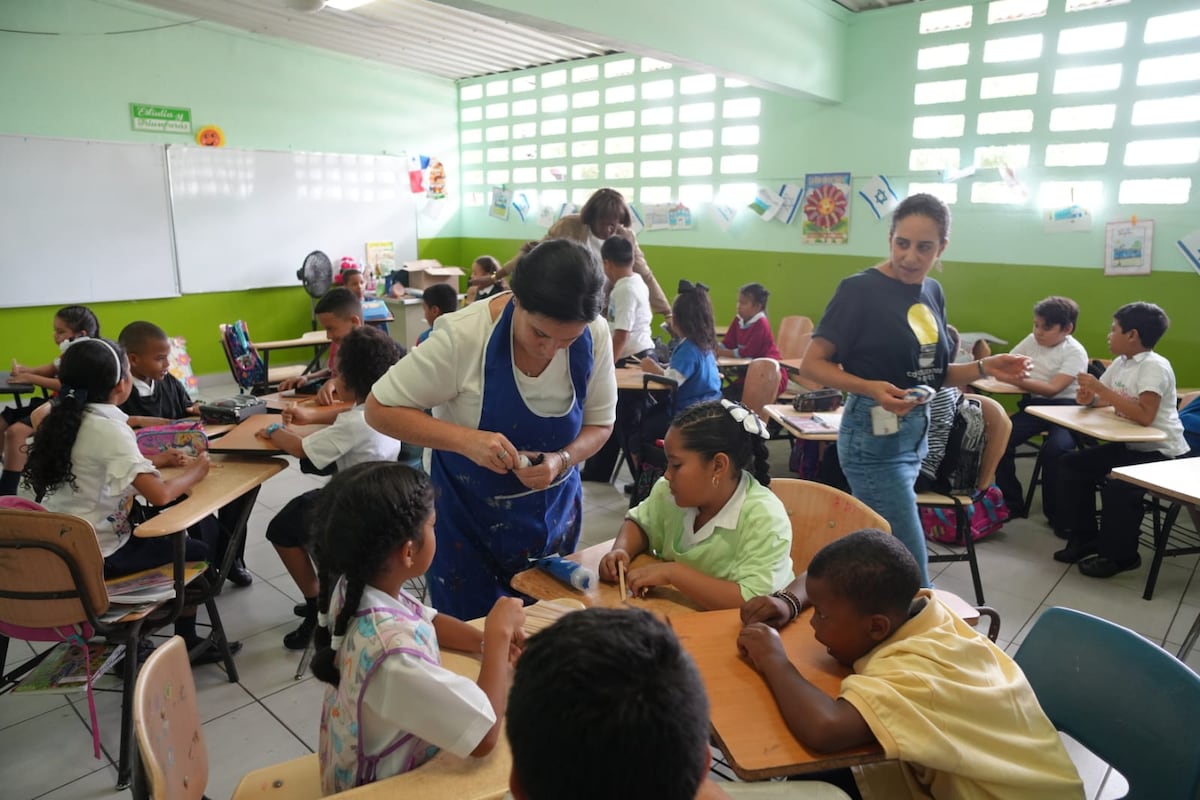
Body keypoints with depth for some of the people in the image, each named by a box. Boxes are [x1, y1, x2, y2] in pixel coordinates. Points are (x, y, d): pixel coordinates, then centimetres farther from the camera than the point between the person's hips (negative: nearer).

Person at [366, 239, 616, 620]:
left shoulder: (595, 336, -16)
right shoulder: (464, 334, -27)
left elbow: (600, 424, -3)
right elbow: (379, 409, -18)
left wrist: (561, 459, -24)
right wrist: (464, 439, -33)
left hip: (554, 510, 3)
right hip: (467, 512, -3)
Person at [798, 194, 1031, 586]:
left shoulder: (933, 293, 9)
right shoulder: (861, 289, -13)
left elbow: (930, 373, 16)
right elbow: (811, 365, -14)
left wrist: (983, 368, 0)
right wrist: (870, 388, -28)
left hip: (917, 434, 8)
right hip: (874, 438, -7)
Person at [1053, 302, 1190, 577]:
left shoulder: (1154, 366, -21)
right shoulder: (1121, 363, 5)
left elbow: (1144, 415, -34)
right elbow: (1106, 399, 13)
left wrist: (1101, 389, -31)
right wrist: (1090, 398, -11)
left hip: (1161, 452, -9)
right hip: (1129, 445, 9)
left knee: (1117, 485, -29)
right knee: (1071, 464, 5)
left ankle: (1118, 555, -6)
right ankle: (1084, 537, 14)